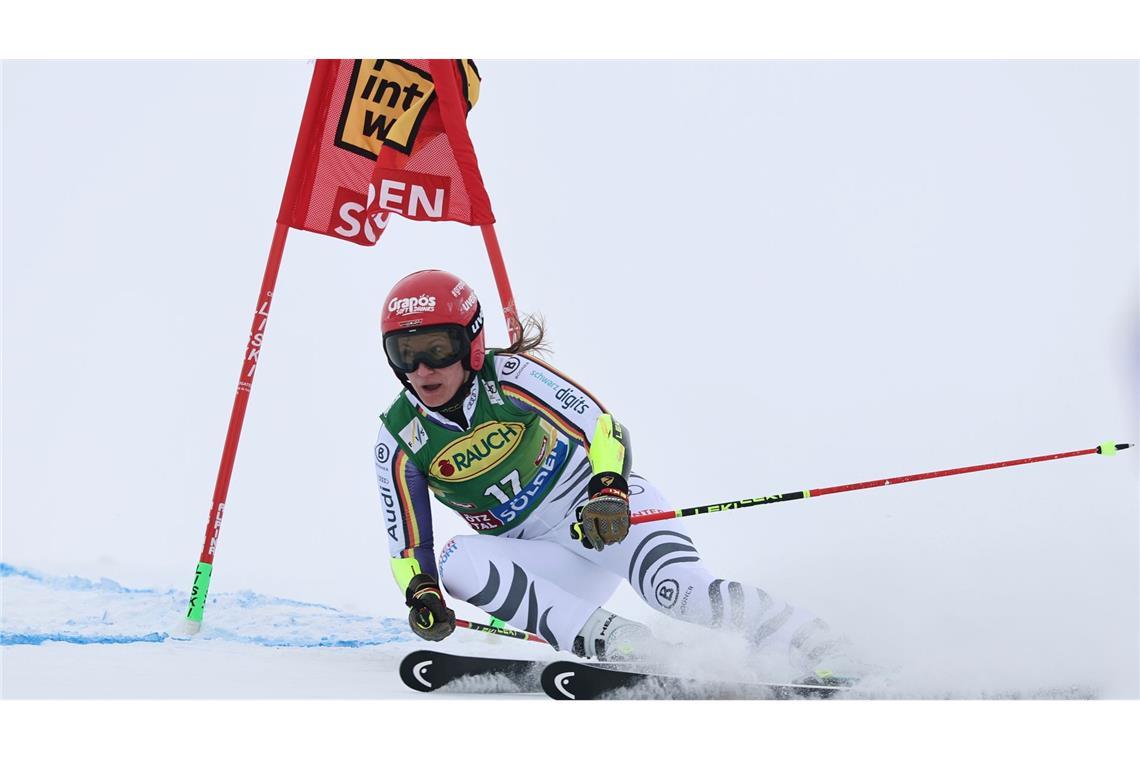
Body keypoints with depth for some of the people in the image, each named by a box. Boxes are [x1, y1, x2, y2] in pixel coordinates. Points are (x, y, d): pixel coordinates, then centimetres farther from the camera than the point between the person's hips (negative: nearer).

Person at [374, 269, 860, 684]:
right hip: (551, 561, 4)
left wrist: (609, 492, -41)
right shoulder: (399, 440, -6)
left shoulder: (509, 374, -15)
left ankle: (816, 650, -16)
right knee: (457, 563, -26)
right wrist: (421, 593, -22)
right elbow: (406, 544, 0)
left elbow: (602, 428, -22)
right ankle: (618, 646, -31)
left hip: (608, 510, -4)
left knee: (678, 589, -32)